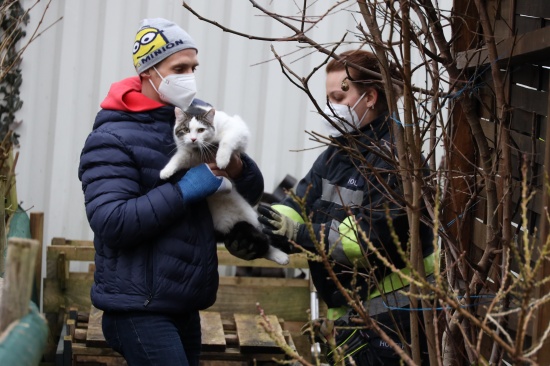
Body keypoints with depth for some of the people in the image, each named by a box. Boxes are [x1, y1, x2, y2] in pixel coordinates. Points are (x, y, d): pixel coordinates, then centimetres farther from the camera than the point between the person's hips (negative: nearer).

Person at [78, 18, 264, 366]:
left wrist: (234, 165, -12)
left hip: (184, 307, 8)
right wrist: (184, 191, -23)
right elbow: (111, 222, -23)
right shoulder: (113, 139, -11)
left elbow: (252, 193, 10)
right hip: (141, 309, -8)